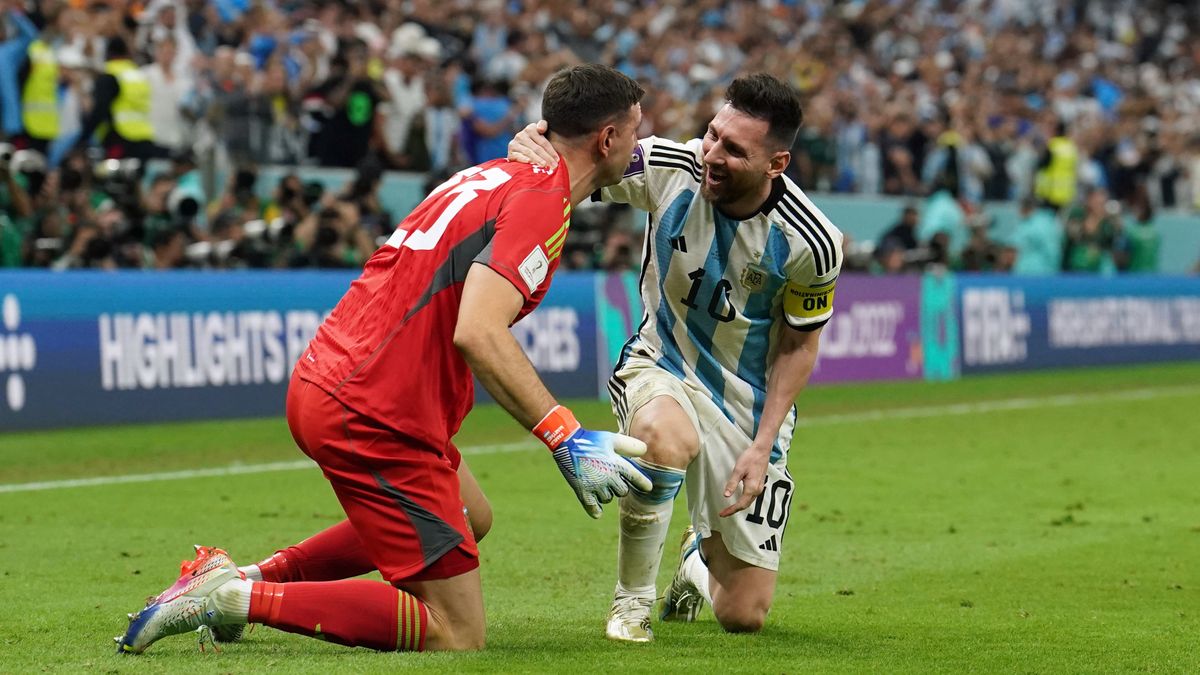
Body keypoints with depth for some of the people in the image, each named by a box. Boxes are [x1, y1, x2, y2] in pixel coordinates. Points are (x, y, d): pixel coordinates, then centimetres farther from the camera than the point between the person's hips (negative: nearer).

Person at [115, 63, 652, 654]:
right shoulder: (543, 202, -14)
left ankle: (255, 574, 22)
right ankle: (237, 598, -11)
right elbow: (477, 334, -27)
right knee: (455, 635, -5)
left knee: (471, 518, 31)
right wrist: (565, 438, -28)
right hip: (372, 414, -10)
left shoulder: (493, 174, 14)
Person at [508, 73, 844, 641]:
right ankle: (632, 599, -14)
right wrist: (530, 143, -35)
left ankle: (699, 559, 44)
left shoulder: (810, 243, -20)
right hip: (661, 366, -1)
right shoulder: (669, 168, -20)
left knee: (743, 616, 3)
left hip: (749, 400, 1)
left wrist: (763, 445, -12)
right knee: (667, 439, -42)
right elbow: (573, 163, -11)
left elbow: (799, 345, -5)